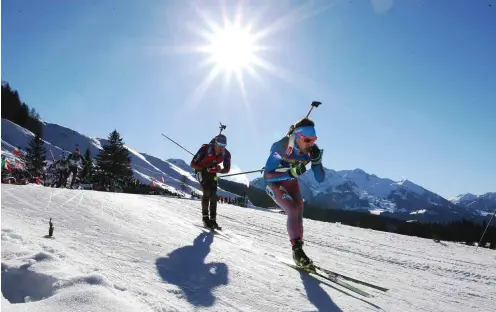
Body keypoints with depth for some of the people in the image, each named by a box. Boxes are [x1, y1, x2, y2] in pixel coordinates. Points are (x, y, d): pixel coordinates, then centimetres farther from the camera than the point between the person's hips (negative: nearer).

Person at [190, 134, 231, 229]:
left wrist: (219, 170, -29)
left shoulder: (226, 154, -21)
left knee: (213, 195, -6)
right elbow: (192, 164, -26)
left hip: (212, 173, 4)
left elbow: (227, 169, -7)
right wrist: (206, 169, -37)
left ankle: (213, 220, -2)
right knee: (207, 192, -21)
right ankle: (205, 217, -12)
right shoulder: (205, 149, -32)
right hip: (201, 171, -4)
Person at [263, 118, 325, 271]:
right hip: (274, 182, -5)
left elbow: (320, 179, -16)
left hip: (292, 183, 5)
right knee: (293, 210, -23)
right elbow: (267, 175, -32)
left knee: (298, 214, 0)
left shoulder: (311, 151, -21)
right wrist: (290, 173, -44)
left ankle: (298, 251, 13)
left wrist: (316, 161, -34)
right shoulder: (280, 148, -34)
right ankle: (297, 249, -13)